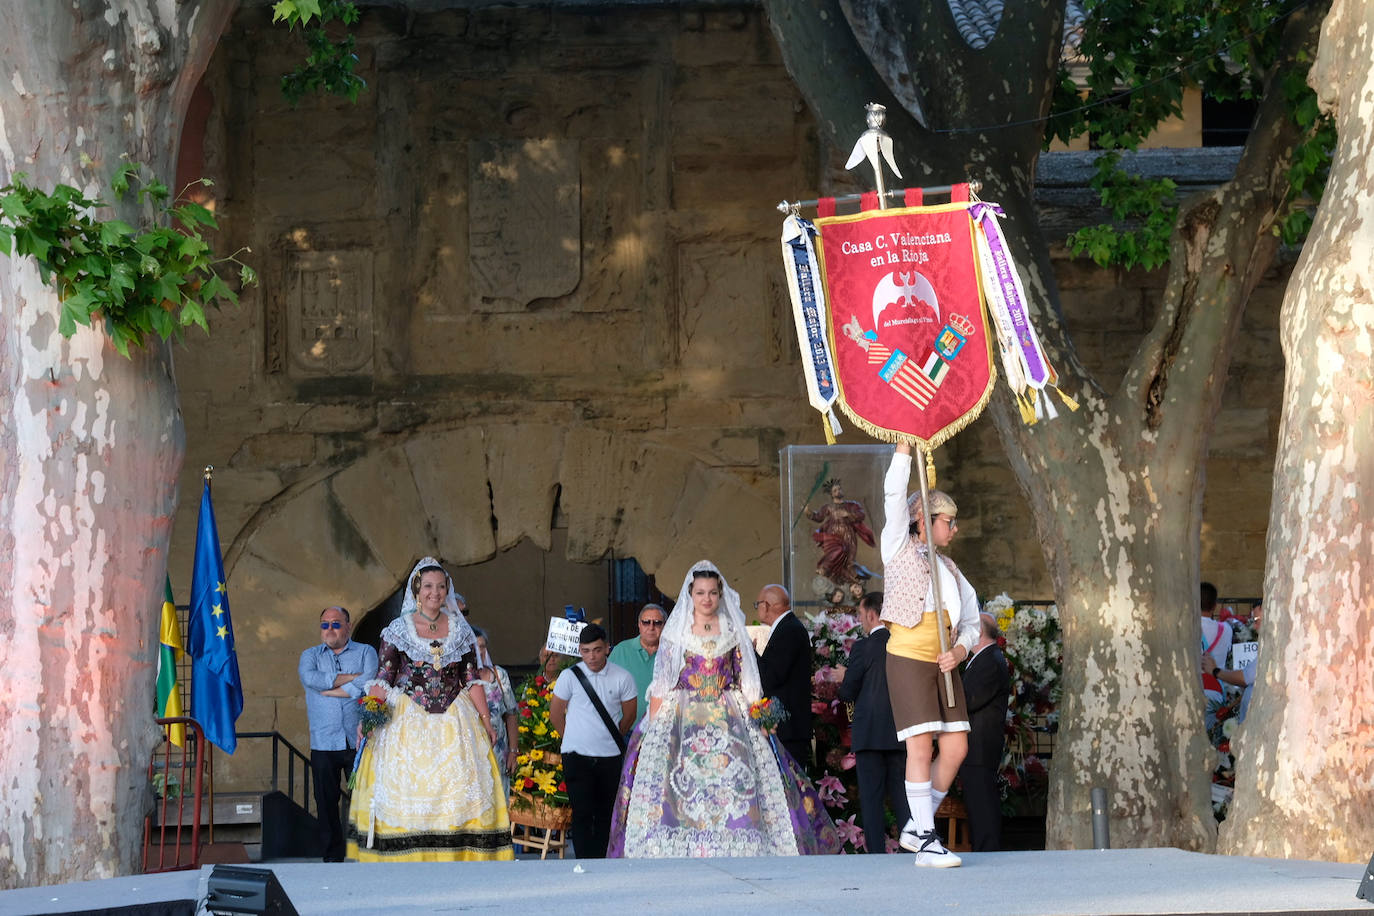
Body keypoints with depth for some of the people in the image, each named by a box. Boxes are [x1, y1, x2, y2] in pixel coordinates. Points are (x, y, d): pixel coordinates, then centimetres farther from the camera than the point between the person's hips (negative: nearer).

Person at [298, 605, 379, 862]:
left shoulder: (366, 653, 9)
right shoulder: (310, 655, 15)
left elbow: (366, 686, -9)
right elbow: (310, 678, -8)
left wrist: (326, 688, -4)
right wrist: (352, 677, -7)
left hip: (358, 741, -2)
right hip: (323, 742, 2)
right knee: (326, 802, 1)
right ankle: (332, 857, 8)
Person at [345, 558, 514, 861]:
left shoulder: (460, 630, 9)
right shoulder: (398, 629, 2)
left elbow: (472, 680, 10)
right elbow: (382, 680, -2)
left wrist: (486, 721, 4)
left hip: (454, 721, 2)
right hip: (408, 722, -2)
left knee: (458, 792, -5)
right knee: (407, 793, -6)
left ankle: (456, 857, -6)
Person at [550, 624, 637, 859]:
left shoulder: (622, 678, -1)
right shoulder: (570, 676, -3)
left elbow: (629, 716, 12)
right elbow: (555, 713, 9)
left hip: (611, 757, 2)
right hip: (577, 757, -1)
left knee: (605, 814, 5)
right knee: (582, 813, -10)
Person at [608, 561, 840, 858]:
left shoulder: (733, 630, 10)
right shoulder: (675, 632, 7)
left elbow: (746, 680, 9)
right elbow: (661, 685, 5)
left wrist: (758, 716, -2)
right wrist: (653, 723, -5)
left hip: (729, 720, 1)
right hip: (682, 721, -1)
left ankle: (734, 857, -11)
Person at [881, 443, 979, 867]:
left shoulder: (949, 569, 20)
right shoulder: (900, 548, 6)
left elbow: (970, 622, 19)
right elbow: (894, 494, -2)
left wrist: (959, 650, -1)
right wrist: (906, 445, -2)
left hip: (943, 663, 6)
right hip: (908, 657, -6)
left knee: (956, 746, -2)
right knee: (920, 745, -11)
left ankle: (917, 828, 11)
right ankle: (925, 841, -11)